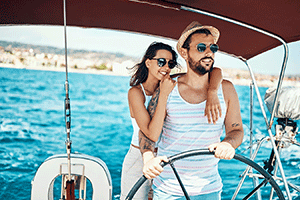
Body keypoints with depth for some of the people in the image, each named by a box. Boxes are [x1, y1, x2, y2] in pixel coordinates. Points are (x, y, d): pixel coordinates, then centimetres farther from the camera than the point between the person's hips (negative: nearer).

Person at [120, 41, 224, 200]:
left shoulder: (172, 84, -3)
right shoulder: (136, 92, -14)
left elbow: (215, 71, -13)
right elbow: (151, 133, -27)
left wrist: (212, 93, -33)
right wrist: (164, 95, -28)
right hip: (138, 161, -3)